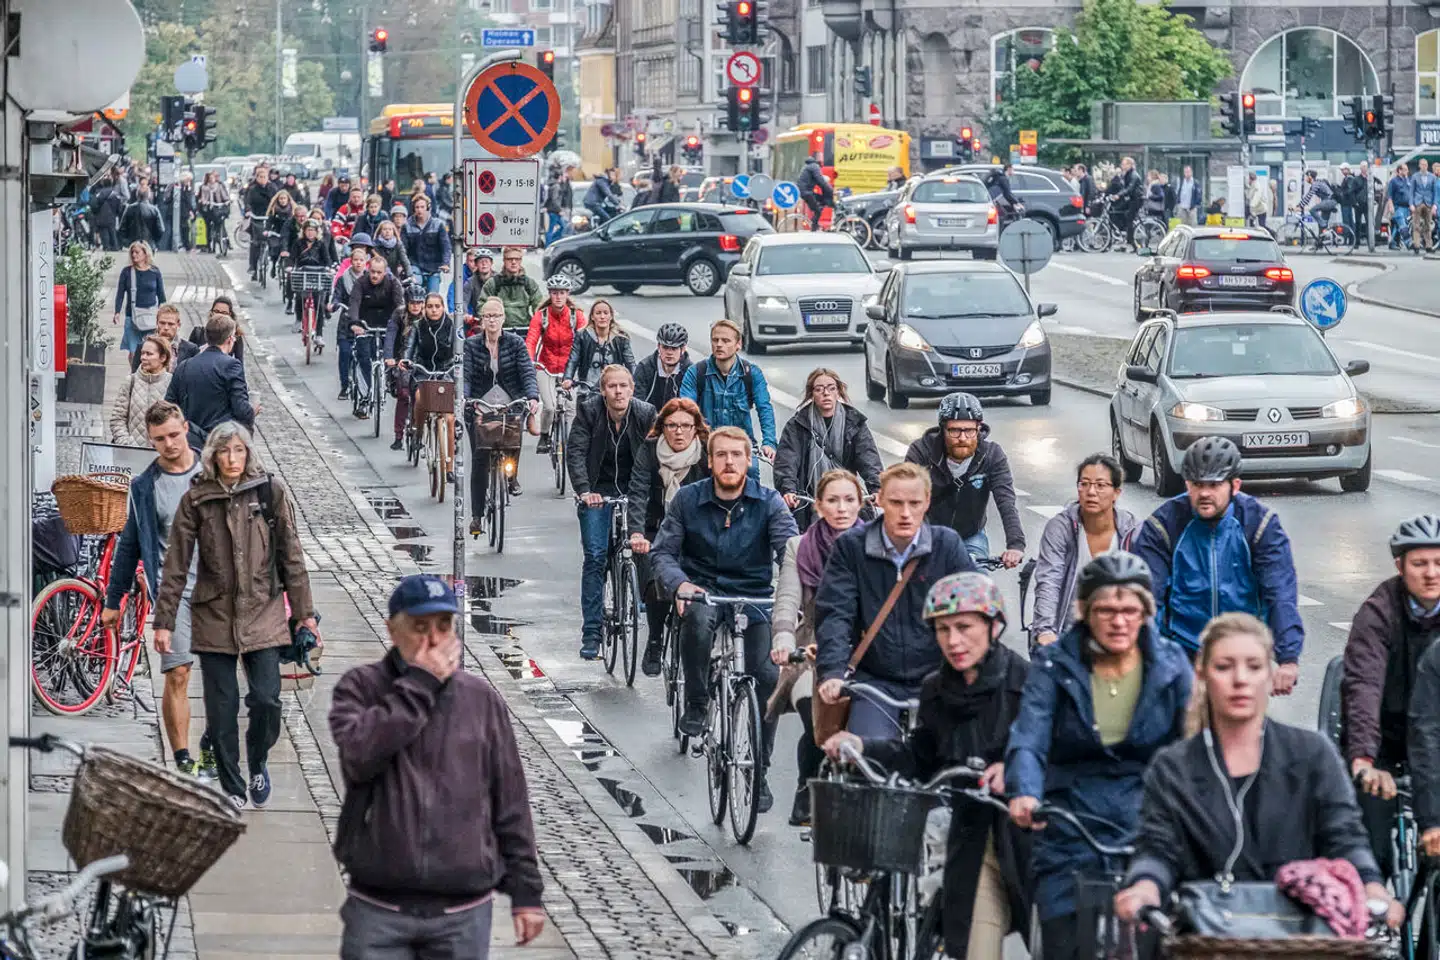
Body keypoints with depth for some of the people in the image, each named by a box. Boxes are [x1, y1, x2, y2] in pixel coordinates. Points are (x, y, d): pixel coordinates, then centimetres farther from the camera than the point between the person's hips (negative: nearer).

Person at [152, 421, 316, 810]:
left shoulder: (271, 492, 0)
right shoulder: (196, 500, -1)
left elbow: (291, 555, 5)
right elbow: (176, 565, 2)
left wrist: (304, 613, 5)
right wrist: (164, 621, -1)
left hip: (263, 613, 0)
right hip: (214, 615, 0)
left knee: (266, 698, -9)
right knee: (221, 708, 2)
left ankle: (258, 763, 20)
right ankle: (232, 790, 16)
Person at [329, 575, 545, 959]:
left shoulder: (482, 699, 7)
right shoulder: (361, 687, 2)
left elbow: (511, 803, 9)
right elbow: (359, 753, -19)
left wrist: (526, 892, 7)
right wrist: (419, 683, -14)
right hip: (378, 911, -1)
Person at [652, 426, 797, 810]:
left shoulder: (768, 502, -2)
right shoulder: (688, 500, -1)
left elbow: (790, 548, -12)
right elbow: (663, 551, 0)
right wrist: (679, 584, -21)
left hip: (753, 597, 1)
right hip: (702, 590, -1)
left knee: (768, 677, -16)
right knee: (698, 618, -38)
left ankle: (759, 773, 1)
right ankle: (696, 705, -16)